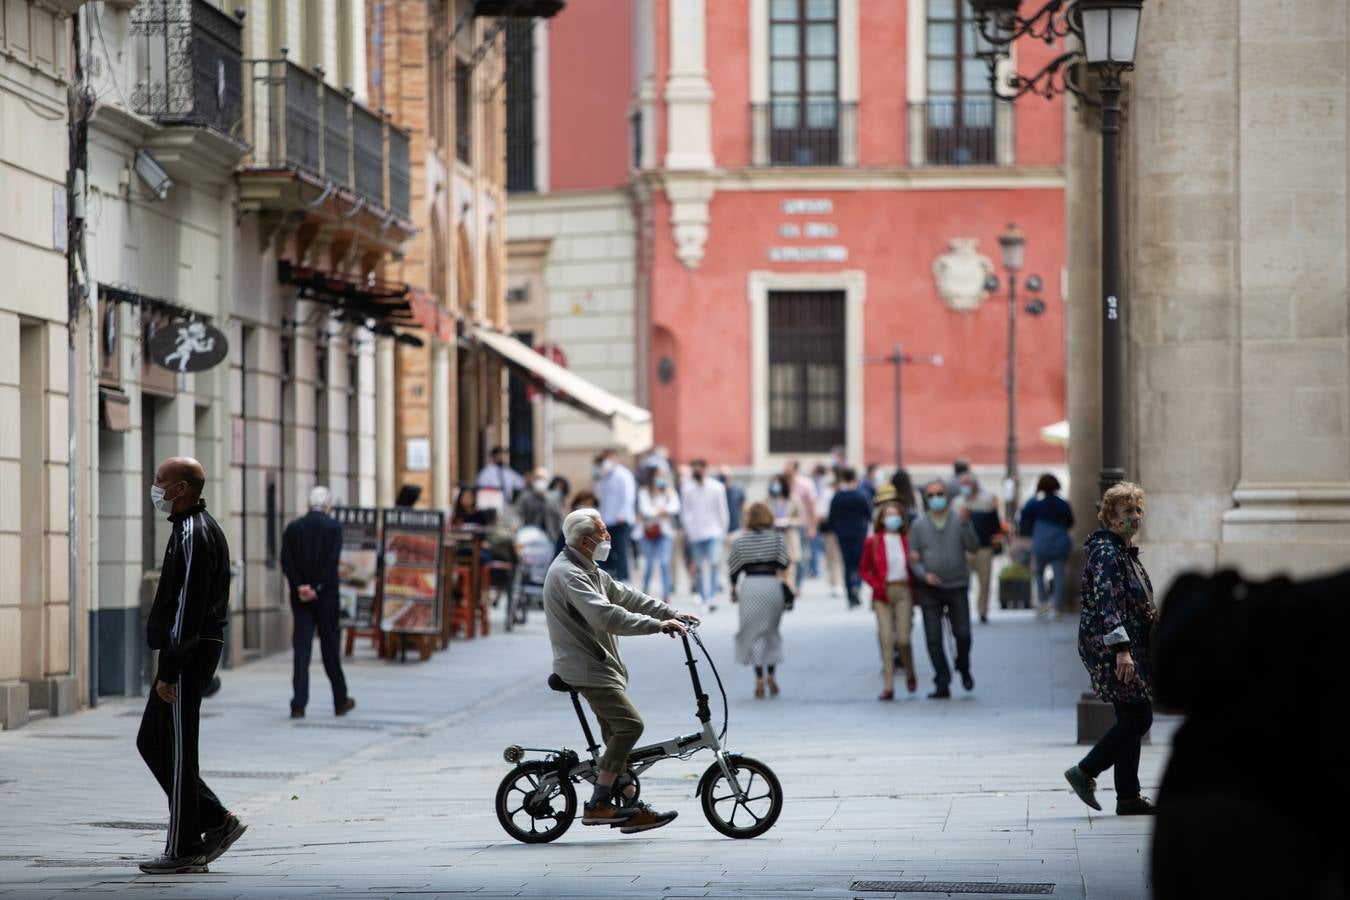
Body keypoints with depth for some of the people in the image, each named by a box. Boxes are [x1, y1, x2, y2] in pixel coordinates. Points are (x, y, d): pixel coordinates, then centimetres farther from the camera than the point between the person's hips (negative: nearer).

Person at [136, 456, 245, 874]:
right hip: (195, 651, 11)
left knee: (176, 752, -5)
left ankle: (182, 851, 0)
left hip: (188, 654, -11)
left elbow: (187, 607, -21)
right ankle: (216, 821, 13)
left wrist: (169, 670, -21)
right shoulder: (200, 528, 17)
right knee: (151, 742, 13)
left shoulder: (193, 535, -16)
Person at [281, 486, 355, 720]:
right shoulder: (333, 527, -3)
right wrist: (317, 588, -11)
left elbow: (286, 562, -3)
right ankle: (341, 702, 18)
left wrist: (300, 587, -7)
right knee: (330, 647, 8)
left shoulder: (293, 528, 6)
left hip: (300, 597, 2)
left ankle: (298, 704, -9)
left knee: (301, 648, 0)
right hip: (326, 596, -2)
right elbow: (332, 561, -13)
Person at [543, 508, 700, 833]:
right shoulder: (568, 575, -18)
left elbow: (626, 596, 18)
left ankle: (631, 810, 13)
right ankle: (597, 804, -15)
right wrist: (658, 625, -27)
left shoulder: (589, 572, 17)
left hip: (599, 666, 11)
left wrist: (672, 614, 11)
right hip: (585, 668, -11)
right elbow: (605, 616, -28)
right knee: (630, 724, -17)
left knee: (618, 737, 10)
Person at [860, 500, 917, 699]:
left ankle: (910, 674, 25)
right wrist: (877, 586, -9)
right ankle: (888, 686, -4)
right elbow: (864, 569, 6)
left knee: (903, 638, -4)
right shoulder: (873, 542, 4)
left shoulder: (908, 541, 7)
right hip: (883, 594, 0)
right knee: (886, 639, -6)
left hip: (904, 591, 0)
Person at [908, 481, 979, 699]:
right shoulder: (918, 526, 8)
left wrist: (965, 523, -22)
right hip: (930, 590, 1)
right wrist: (924, 575, -11)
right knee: (934, 639, -1)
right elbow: (914, 558, 7)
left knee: (963, 634, -6)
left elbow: (973, 546, -9)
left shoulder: (959, 521, 4)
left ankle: (963, 669, 23)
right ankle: (942, 684, 7)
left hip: (957, 587, -1)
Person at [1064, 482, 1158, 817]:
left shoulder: (1126, 551, 17)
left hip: (1130, 648, 10)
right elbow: (1107, 603, -24)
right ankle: (1085, 773, -3)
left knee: (1132, 720, 9)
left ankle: (1129, 798, 12)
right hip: (1110, 647, -10)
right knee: (1138, 718, -11)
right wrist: (1121, 650, -31)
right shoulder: (1105, 552, -14)